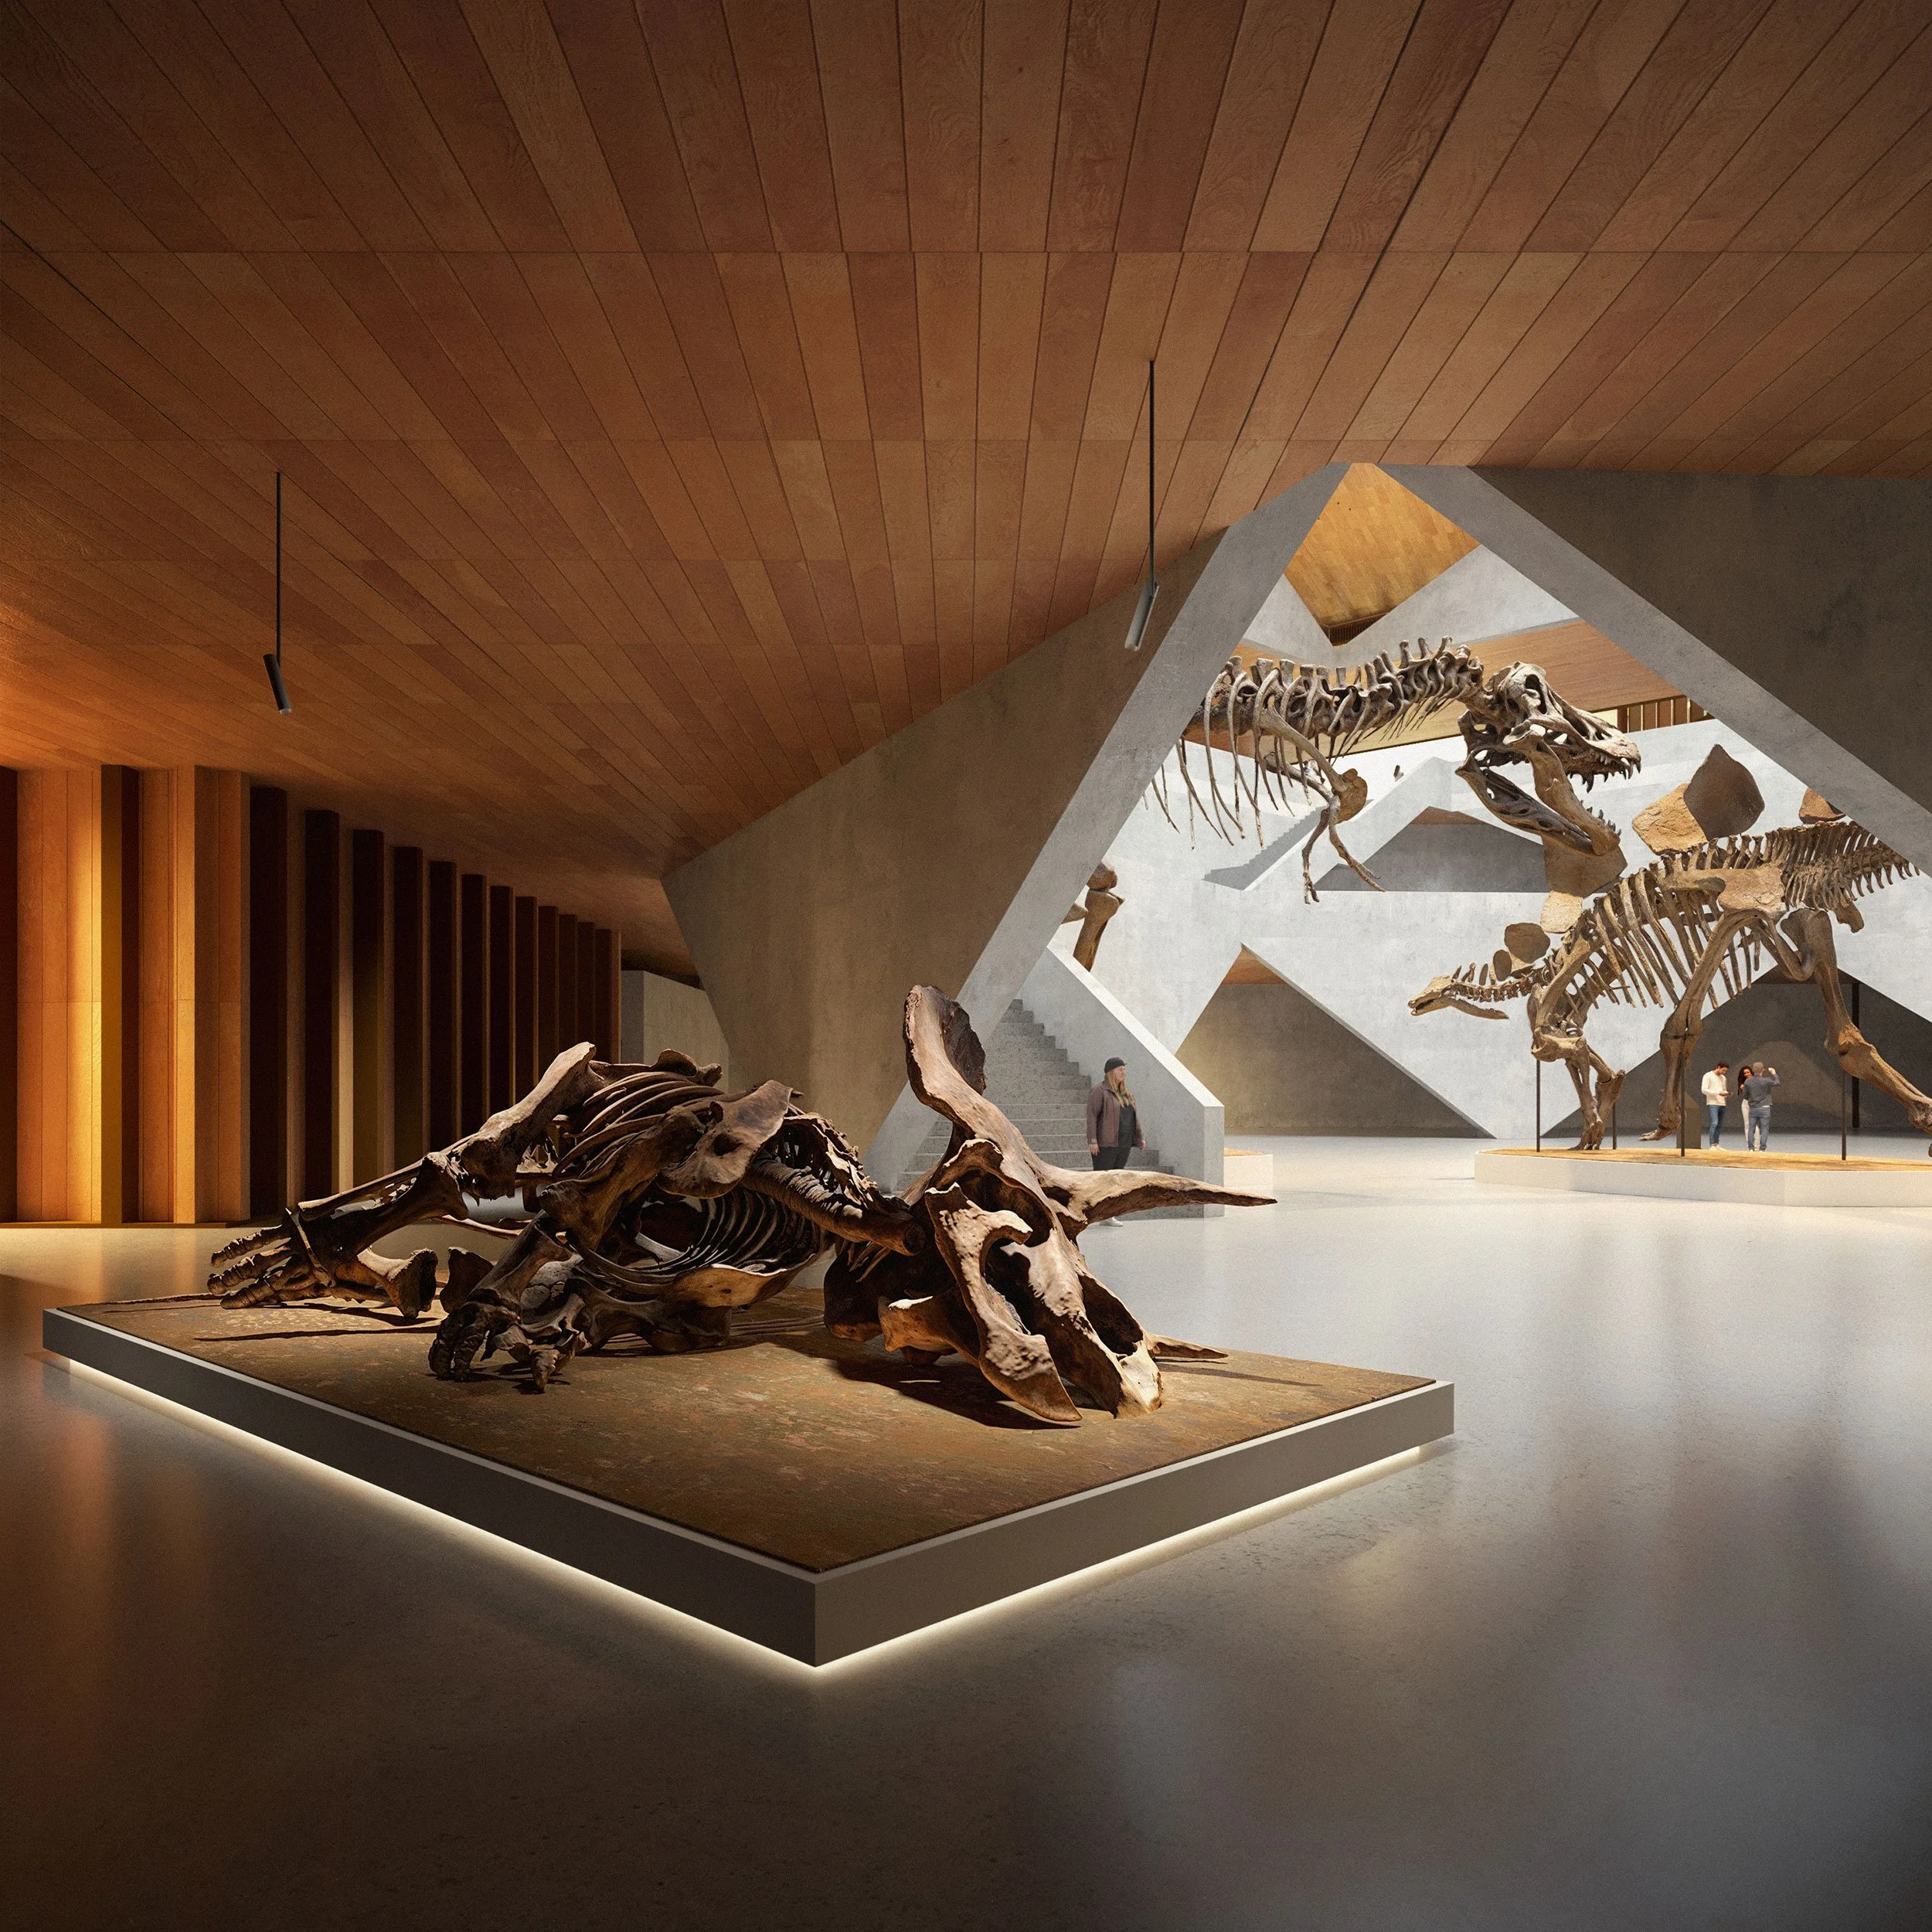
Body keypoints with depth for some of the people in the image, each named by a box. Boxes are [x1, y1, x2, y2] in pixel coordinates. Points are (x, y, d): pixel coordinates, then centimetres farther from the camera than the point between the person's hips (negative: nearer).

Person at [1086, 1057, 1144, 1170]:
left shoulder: (1125, 1093, 16)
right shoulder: (1099, 1091, -7)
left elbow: (1133, 1116, 20)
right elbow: (1091, 1116, -13)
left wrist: (1141, 1137, 14)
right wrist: (1092, 1141, -19)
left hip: (1125, 1144, 7)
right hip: (1106, 1144, -7)